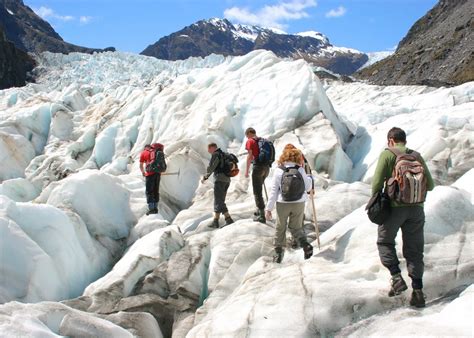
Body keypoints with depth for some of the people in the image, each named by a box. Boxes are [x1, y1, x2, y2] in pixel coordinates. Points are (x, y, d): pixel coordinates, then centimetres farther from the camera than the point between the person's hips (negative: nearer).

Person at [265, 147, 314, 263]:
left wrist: (269, 208, -5)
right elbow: (308, 187, 1)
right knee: (296, 227, 16)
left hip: (283, 204, -1)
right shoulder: (300, 170, -6)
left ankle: (278, 252, 14)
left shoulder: (279, 171, -9)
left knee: (280, 228, 14)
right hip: (299, 203, 1)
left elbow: (273, 191, -8)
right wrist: (308, 176, 18)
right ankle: (305, 245, -6)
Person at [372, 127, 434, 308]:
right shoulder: (417, 156, 10)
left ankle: (396, 277, -1)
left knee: (385, 241, 15)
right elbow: (430, 185, 9)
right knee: (414, 250, 9)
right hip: (416, 208, 4)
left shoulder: (387, 154, -2)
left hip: (395, 206, -4)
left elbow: (377, 182, -10)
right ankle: (418, 290, 6)